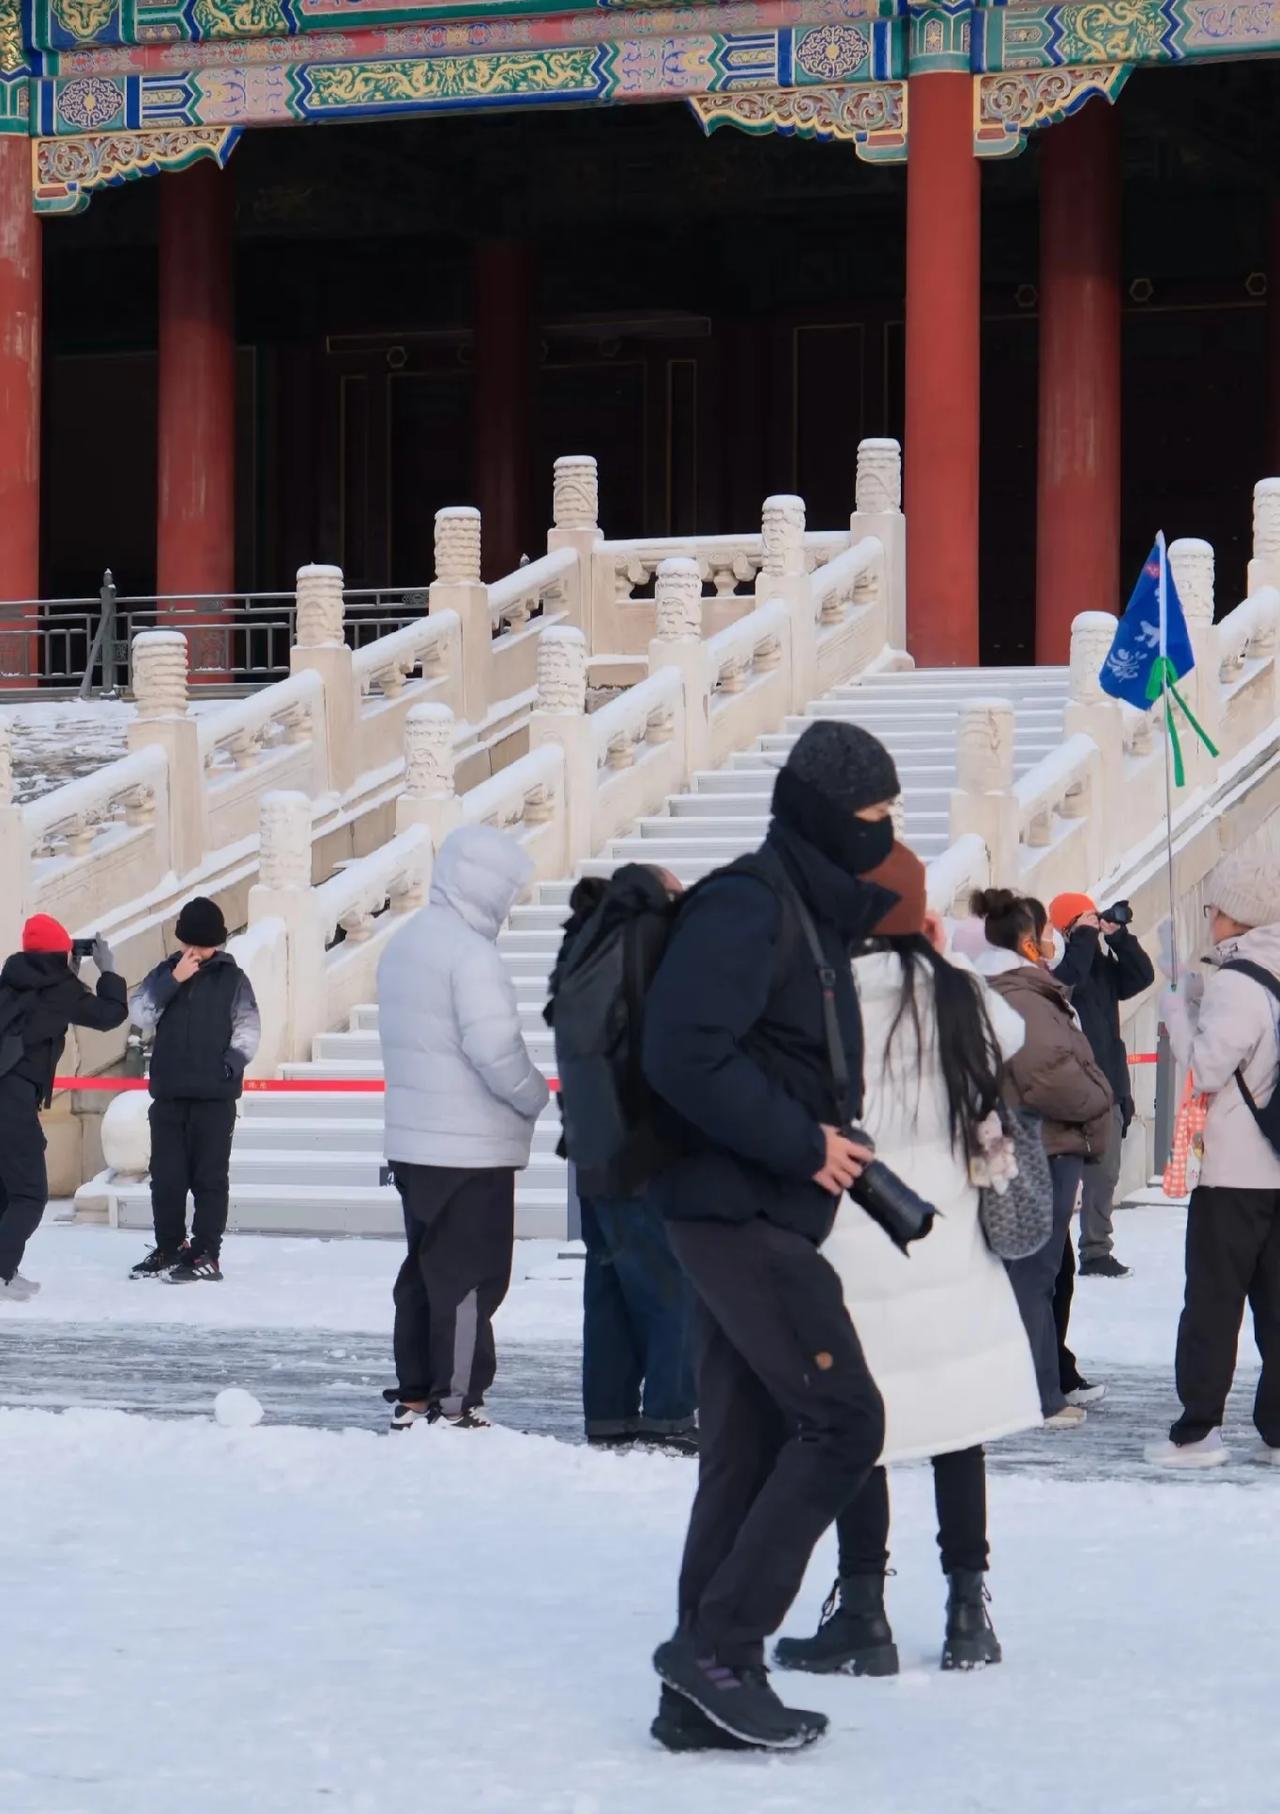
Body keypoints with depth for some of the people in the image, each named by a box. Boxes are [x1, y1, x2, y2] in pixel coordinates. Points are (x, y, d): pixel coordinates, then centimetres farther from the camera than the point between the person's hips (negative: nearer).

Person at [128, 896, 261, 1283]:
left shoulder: (233, 979, 4)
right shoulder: (164, 973, 10)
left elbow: (248, 1029, 0)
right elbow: (140, 1015, -2)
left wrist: (232, 1063, -15)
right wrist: (173, 981, -11)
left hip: (215, 1095, -3)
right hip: (168, 1093, 3)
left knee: (210, 1176, -3)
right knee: (166, 1175, 7)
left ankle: (206, 1256, -2)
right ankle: (169, 1248, 19)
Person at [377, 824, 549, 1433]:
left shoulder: (403, 944, 13)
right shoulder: (472, 953, -17)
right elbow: (495, 1048, -23)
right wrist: (536, 1098, -7)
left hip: (412, 1143, 9)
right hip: (473, 1149, -9)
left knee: (424, 1271, 16)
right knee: (470, 1279, -3)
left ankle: (413, 1395, 20)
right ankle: (455, 1405, -2)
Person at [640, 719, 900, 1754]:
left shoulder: (811, 914, 18)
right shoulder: (749, 904, -13)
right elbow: (686, 1055, -23)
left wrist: (833, 1147, 10)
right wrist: (803, 1143, -18)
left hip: (757, 1218, 10)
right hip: (742, 1214, -10)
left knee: (748, 1455, 9)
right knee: (843, 1422, -11)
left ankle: (704, 1695, 12)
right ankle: (720, 1643, -7)